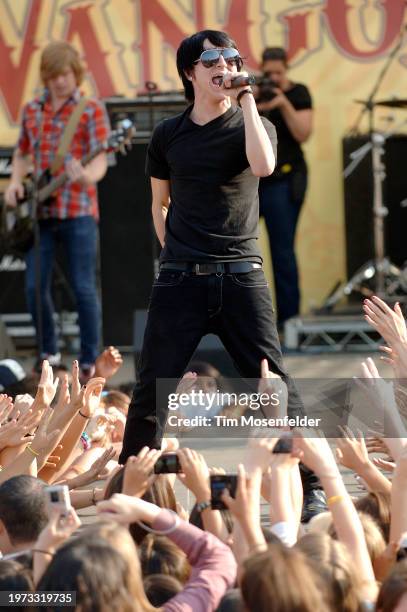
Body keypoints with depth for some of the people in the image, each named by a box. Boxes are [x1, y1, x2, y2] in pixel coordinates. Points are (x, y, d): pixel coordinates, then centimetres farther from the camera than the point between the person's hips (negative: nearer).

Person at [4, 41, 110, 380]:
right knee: (35, 288, 2)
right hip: (39, 212, 4)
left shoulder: (92, 111, -3)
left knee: (83, 289, -5)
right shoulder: (32, 110, 12)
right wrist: (16, 182, 4)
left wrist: (85, 175, -34)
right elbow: (21, 154, 24)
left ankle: (89, 361, 4)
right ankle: (48, 352, 21)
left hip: (78, 212, -4)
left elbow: (100, 162, -11)